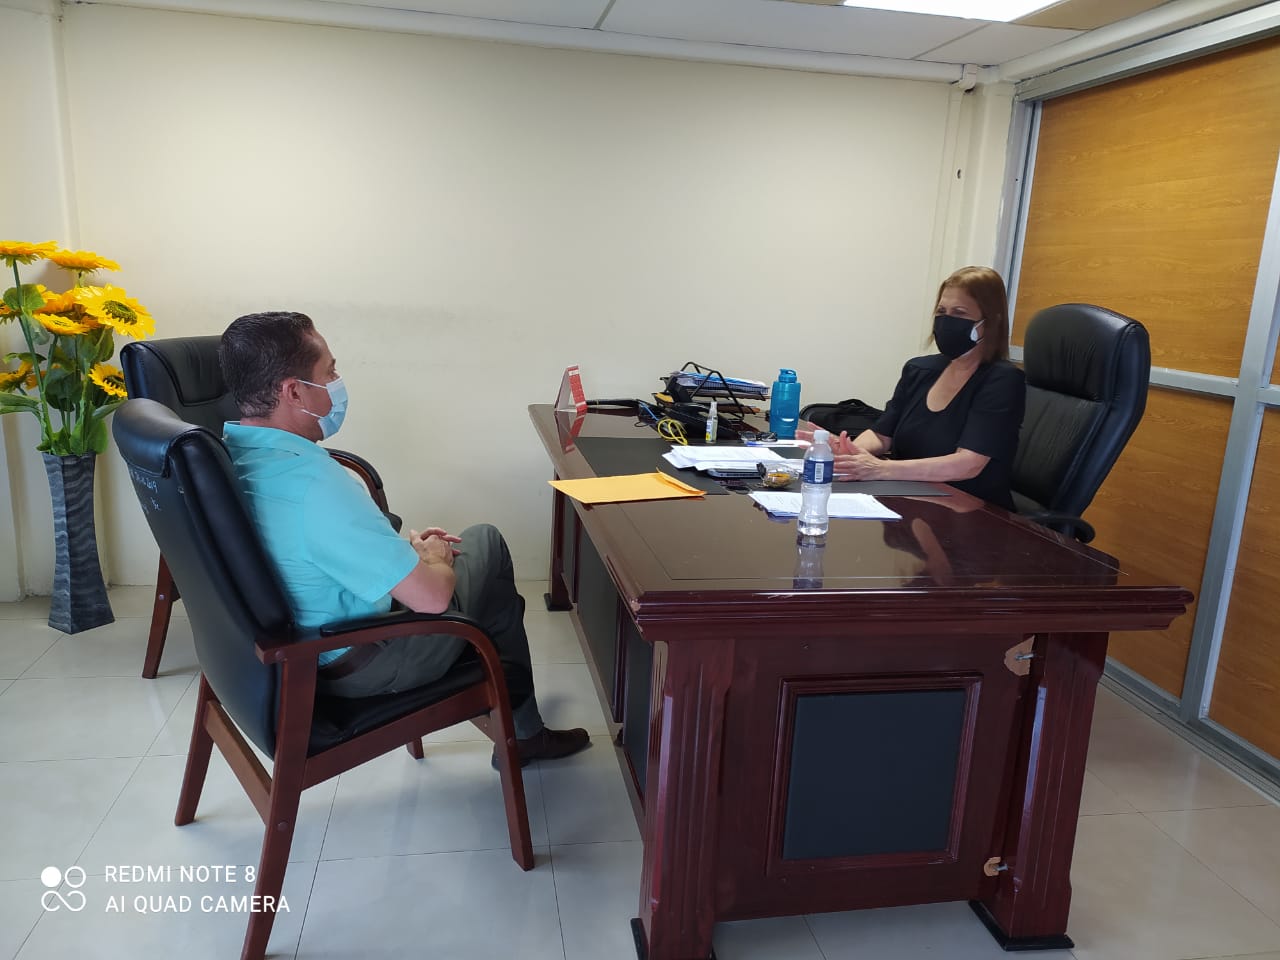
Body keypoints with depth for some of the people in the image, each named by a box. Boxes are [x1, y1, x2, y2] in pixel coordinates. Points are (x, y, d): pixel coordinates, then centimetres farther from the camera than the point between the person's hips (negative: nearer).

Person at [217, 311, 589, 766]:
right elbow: (431, 596, -31)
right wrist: (434, 560, -9)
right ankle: (522, 732, 24)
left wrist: (403, 546, 8)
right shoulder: (315, 485, -34)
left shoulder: (227, 452, -4)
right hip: (353, 668, -9)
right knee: (486, 544, 8)